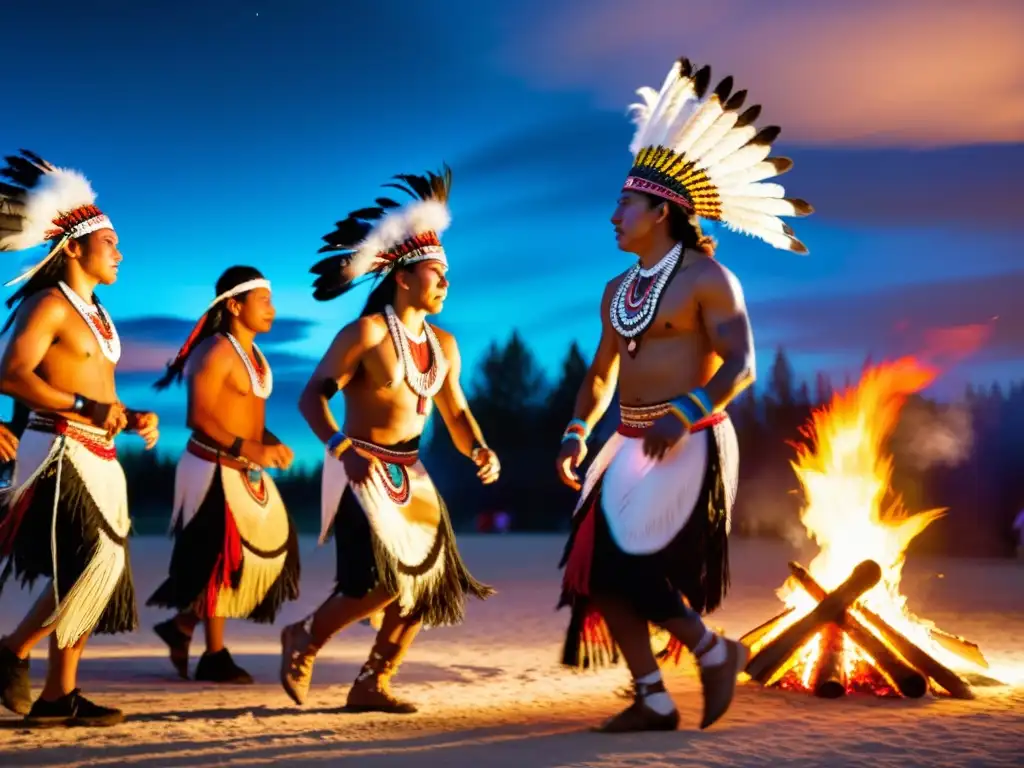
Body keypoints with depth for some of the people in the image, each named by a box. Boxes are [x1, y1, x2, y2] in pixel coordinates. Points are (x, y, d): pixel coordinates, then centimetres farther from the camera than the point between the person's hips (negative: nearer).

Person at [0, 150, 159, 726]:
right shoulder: (50, 306, -8)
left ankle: (60, 695, 12)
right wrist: (87, 409, -24)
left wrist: (133, 418, 6)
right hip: (61, 453, -9)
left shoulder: (98, 315, 19)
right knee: (97, 564, -16)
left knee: (97, 574, 7)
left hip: (98, 458, 9)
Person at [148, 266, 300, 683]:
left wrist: (271, 444, 3)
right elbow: (199, 416, -22)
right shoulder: (217, 352, -14)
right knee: (222, 557, -1)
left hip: (246, 471, 9)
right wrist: (249, 449, -28)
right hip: (214, 470, -9)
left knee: (269, 547, 9)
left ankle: (182, 626, 20)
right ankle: (214, 657, 13)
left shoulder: (253, 353, 14)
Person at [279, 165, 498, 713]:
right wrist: (344, 450, -28)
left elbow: (455, 412, 16)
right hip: (364, 471, -7)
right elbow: (312, 396, -14)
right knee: (381, 583, -16)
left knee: (428, 583, 5)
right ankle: (304, 638, 12)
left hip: (412, 474, 8)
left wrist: (479, 451, -5)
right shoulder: (367, 333, -11)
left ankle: (371, 684, 18)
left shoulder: (443, 345, 10)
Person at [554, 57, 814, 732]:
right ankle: (653, 699, 9)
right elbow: (602, 372, 21)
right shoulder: (618, 290, 14)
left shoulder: (707, 278, -9)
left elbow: (742, 365, -17)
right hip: (630, 448, 8)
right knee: (600, 569, 1)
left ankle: (715, 652, 10)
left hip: (688, 447, -8)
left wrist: (684, 415, -28)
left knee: (635, 567, -12)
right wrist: (577, 435, 9)